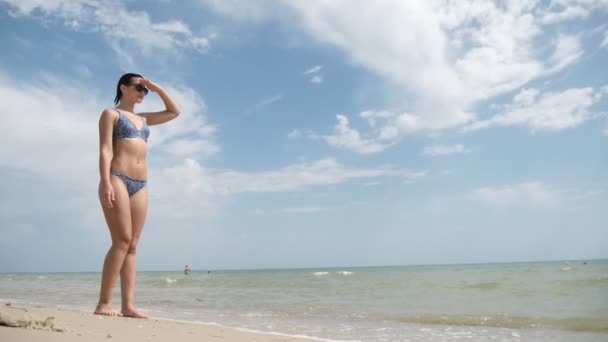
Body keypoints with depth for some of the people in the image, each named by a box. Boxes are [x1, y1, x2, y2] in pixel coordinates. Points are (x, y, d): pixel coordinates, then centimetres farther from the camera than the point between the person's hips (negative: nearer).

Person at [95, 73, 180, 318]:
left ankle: (128, 306, -5)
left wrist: (156, 89, 23)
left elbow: (174, 112, 33)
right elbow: (105, 150, -5)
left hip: (140, 185, 6)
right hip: (117, 179, -6)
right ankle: (104, 303, -12)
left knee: (132, 246, -2)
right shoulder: (111, 114, 8)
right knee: (122, 241, -16)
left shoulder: (142, 119, 25)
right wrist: (105, 183, -18)